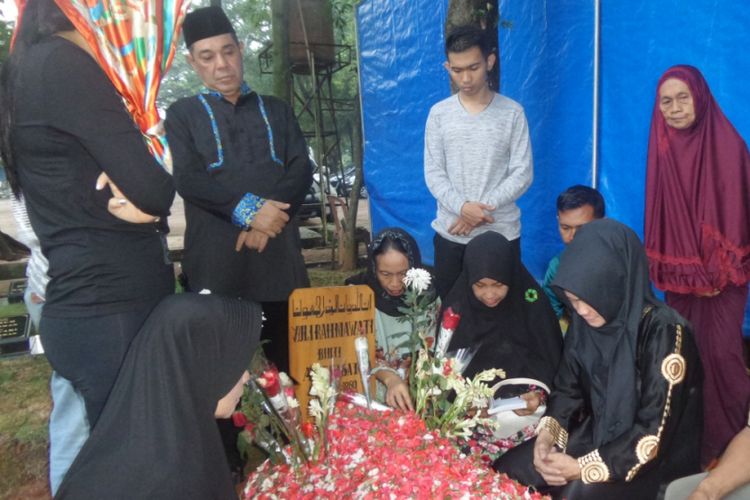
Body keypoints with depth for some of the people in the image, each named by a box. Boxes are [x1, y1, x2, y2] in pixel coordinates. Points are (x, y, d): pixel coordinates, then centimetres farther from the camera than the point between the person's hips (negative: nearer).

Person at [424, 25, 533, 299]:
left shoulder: (512, 112, -2)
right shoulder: (439, 113, 1)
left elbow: (522, 174, -5)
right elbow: (433, 173, -2)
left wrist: (483, 207, -16)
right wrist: (462, 207, -18)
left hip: (501, 233, -1)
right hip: (451, 234, 1)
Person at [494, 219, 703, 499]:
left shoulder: (665, 332, -25)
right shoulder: (585, 320, -7)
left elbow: (655, 431, -23)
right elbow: (568, 386, 4)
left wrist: (584, 468, -24)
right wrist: (548, 432, -14)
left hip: (657, 454, -5)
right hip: (598, 432, 6)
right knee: (511, 469, -9)